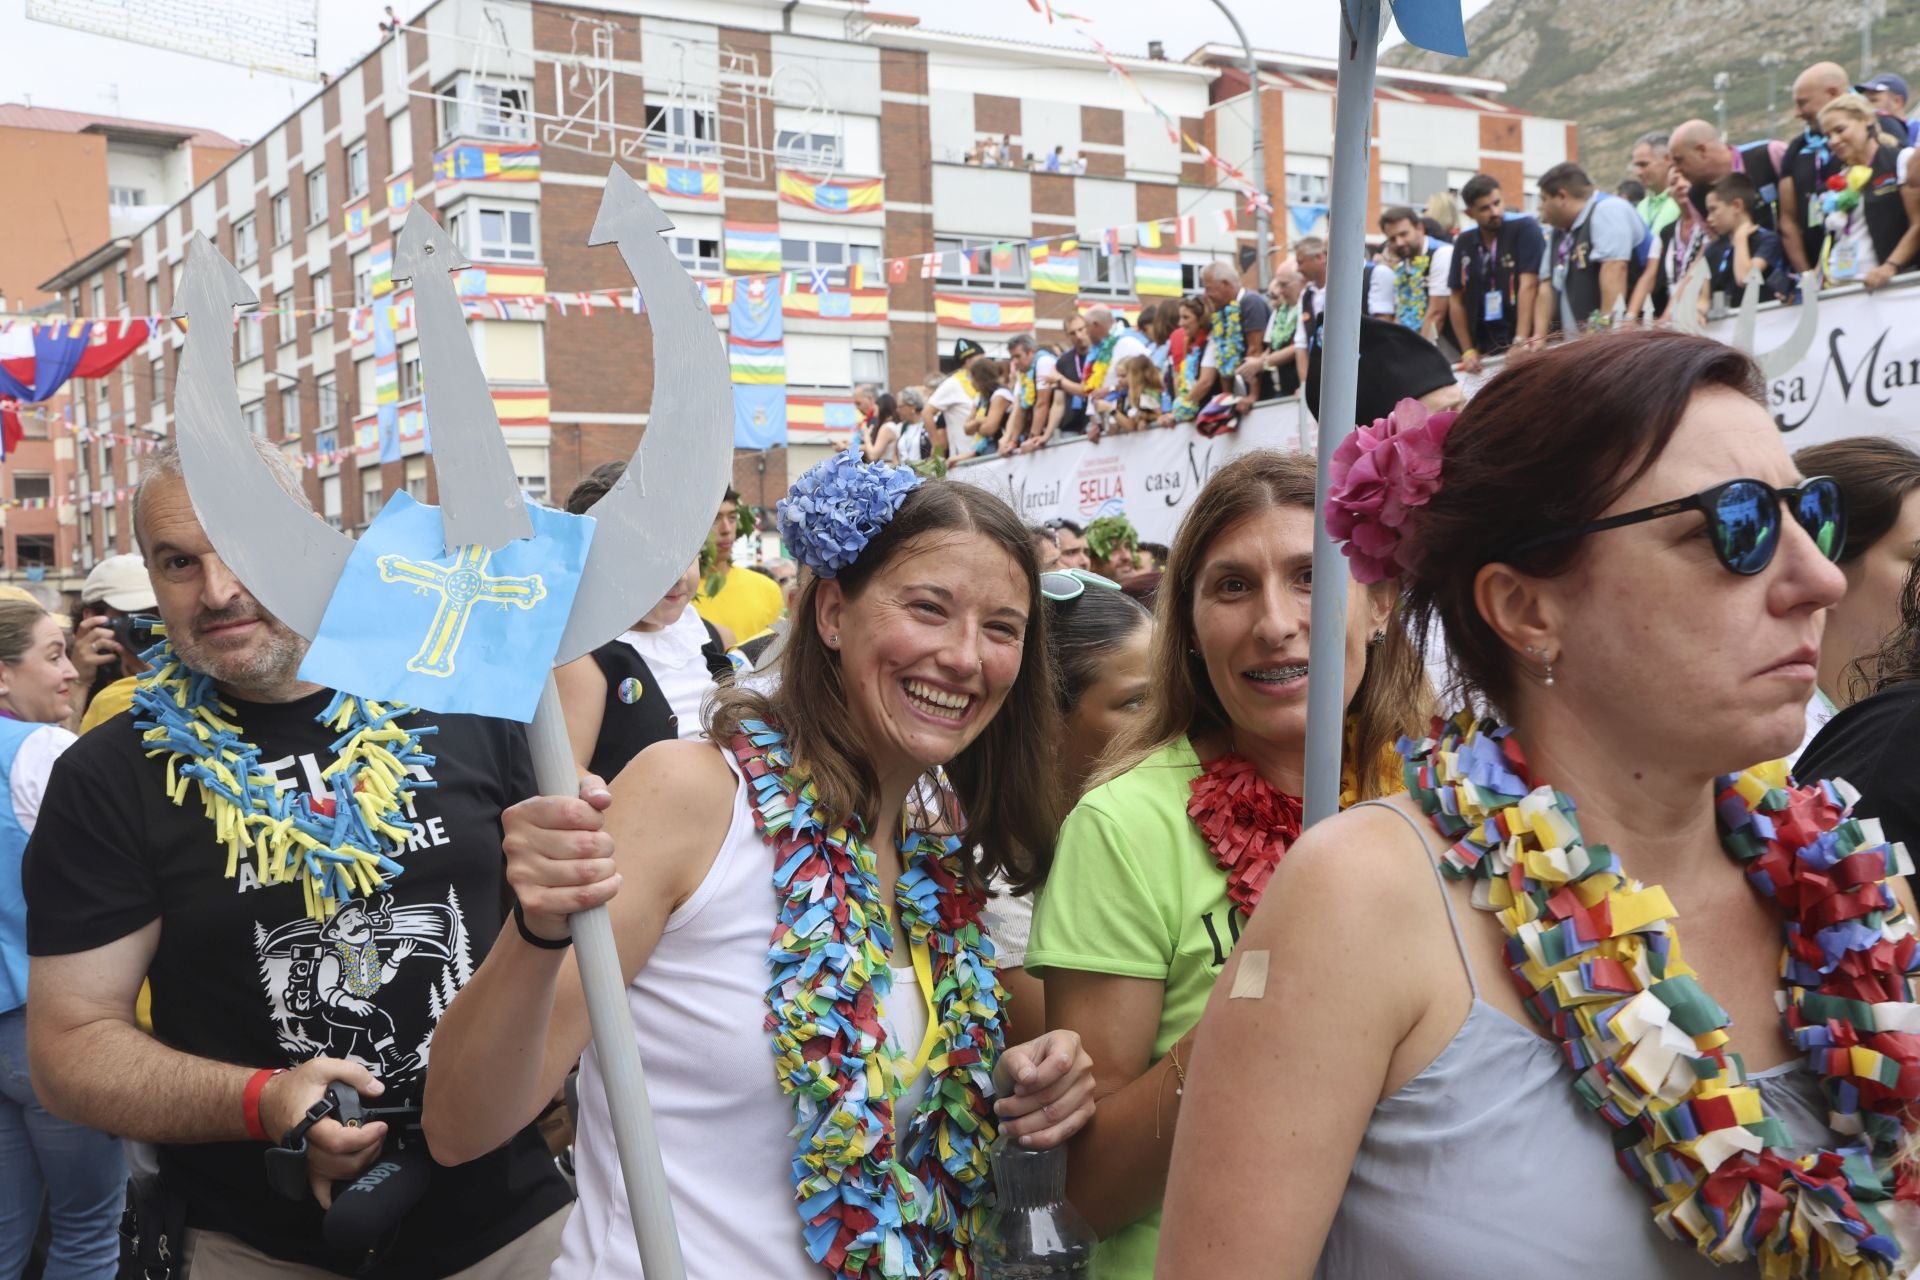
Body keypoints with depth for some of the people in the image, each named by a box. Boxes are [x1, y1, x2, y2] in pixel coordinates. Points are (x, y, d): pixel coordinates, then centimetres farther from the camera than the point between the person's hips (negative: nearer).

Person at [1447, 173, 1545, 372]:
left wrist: (1521, 342, -21)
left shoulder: (1525, 229, -5)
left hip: (1522, 347, -4)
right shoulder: (1464, 243, 7)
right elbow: (1456, 299, 11)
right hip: (1485, 351, 4)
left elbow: (1529, 286, -13)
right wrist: (1468, 352, 5)